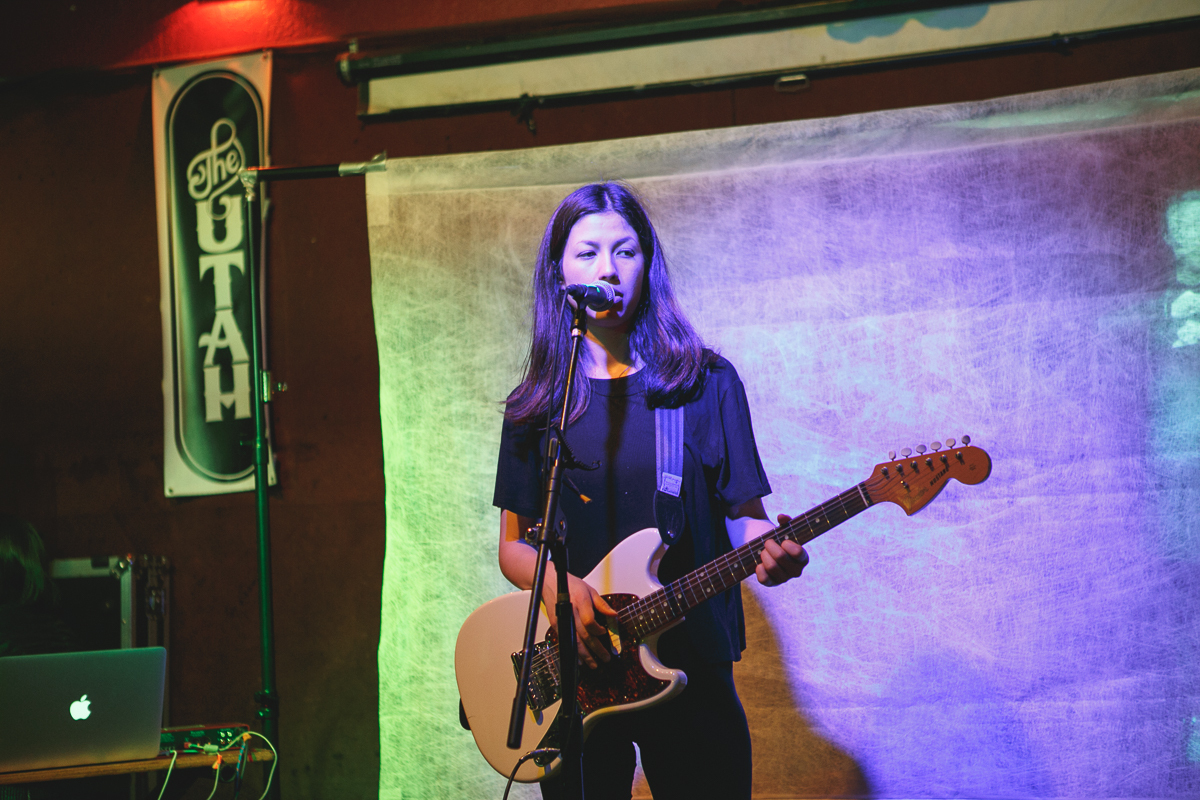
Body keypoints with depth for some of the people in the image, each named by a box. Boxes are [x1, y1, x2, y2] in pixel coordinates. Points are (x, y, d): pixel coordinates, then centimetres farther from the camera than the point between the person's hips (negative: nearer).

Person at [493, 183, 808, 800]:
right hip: (571, 674, 2)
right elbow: (514, 547, 7)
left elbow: (744, 516, 2)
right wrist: (558, 585, -14)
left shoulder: (706, 383, 1)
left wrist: (772, 554, -21)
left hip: (690, 667, -1)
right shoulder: (535, 406, 6)